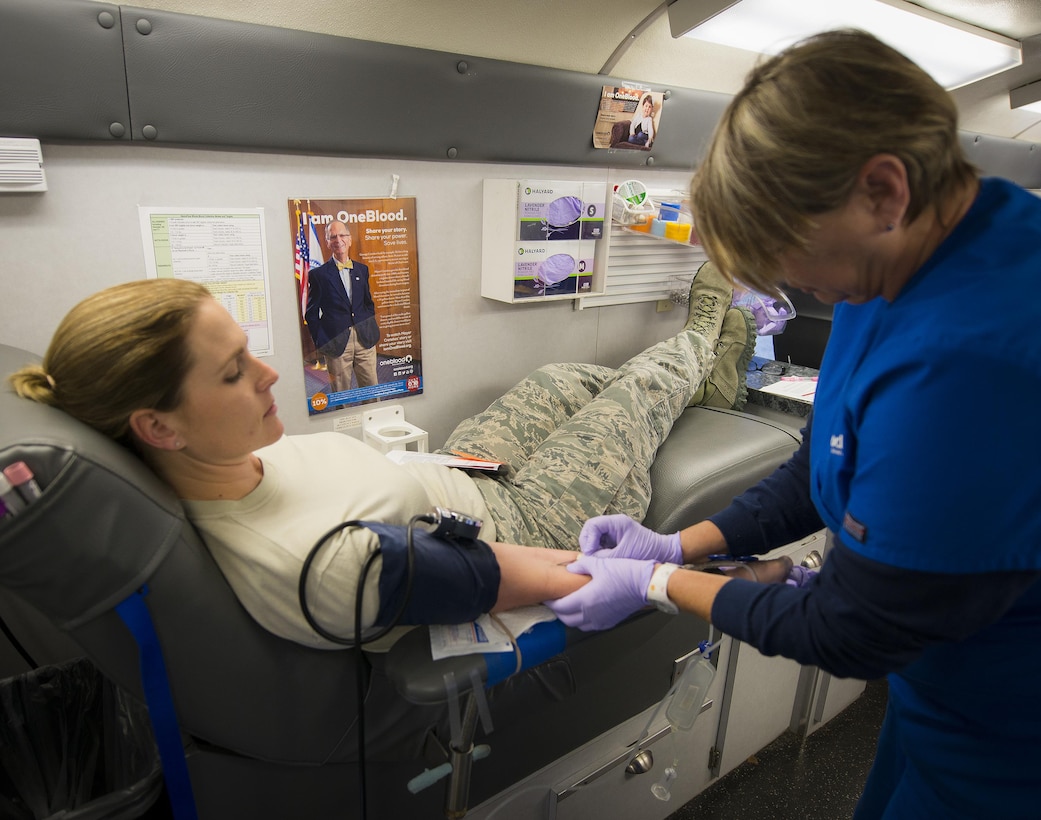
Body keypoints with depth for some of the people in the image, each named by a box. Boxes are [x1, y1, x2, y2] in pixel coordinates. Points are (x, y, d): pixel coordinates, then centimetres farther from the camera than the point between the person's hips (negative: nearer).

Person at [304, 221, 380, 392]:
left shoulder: (362, 269, 13)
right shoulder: (318, 274, 0)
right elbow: (311, 314, 2)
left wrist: (370, 329, 7)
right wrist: (321, 342, -5)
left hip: (365, 340, 4)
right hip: (337, 343, -3)